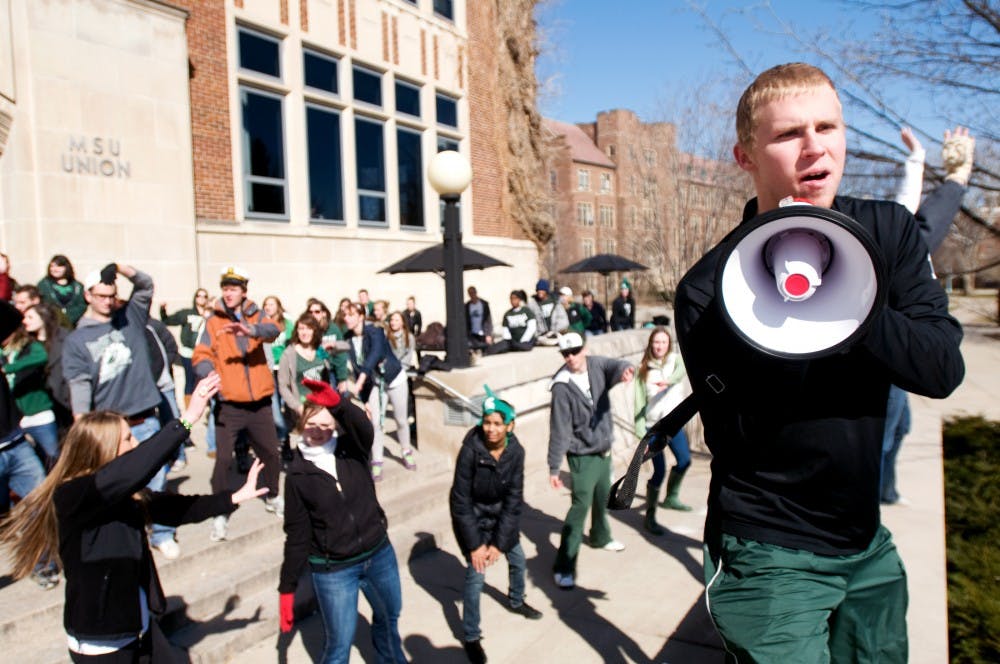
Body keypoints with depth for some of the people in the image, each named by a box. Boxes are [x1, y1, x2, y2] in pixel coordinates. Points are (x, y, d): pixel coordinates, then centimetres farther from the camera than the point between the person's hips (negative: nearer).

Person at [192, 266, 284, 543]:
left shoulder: (256, 315, 3)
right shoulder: (213, 321, -1)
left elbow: (273, 330, -18)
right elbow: (201, 356, -10)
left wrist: (250, 330, -40)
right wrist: (210, 375, -32)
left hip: (259, 402, 2)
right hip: (228, 405, -2)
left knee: (271, 454, 14)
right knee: (223, 459, -4)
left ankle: (272, 497, 37)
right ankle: (220, 515, 11)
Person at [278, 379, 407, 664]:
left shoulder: (352, 450, -8)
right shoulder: (297, 474, -9)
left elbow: (364, 428, -32)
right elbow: (297, 535, -5)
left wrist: (336, 402, -51)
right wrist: (287, 588, -6)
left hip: (379, 555, 3)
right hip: (333, 570, -2)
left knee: (389, 618, 24)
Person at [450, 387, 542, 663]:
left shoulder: (516, 451, -19)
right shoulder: (470, 451, -30)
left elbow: (514, 500, -13)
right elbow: (461, 501, -22)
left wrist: (499, 543, -14)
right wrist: (474, 545, -21)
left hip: (501, 514, 5)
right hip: (472, 516, -4)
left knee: (518, 560, 20)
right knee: (476, 575, -9)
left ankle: (517, 602, 51)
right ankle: (470, 637, 11)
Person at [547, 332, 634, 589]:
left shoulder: (597, 365, -6)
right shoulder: (562, 387, -20)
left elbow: (615, 366, -26)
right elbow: (559, 430, -20)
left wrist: (625, 369, -52)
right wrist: (554, 468, -19)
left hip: (604, 450, 6)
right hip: (582, 456, -6)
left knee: (602, 497, 25)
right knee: (581, 505, -11)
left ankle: (600, 537, 51)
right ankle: (564, 565, -3)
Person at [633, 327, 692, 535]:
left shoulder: (675, 359, -2)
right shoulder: (644, 369, -5)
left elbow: (683, 369, -29)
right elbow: (640, 402, -5)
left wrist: (669, 380, -51)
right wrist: (640, 432, -12)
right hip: (653, 426, -3)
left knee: (684, 460, 17)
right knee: (659, 471, -7)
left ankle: (671, 497, 44)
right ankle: (649, 517, 7)